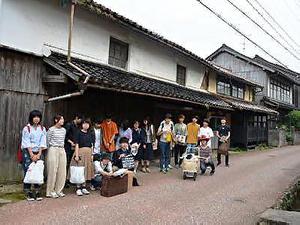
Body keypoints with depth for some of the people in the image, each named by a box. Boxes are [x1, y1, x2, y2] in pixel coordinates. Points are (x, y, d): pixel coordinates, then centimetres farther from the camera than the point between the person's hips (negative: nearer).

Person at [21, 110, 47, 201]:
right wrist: (32, 155, -12)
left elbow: (42, 142, 2)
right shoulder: (26, 128, -4)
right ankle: (28, 193, 6)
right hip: (28, 152, -3)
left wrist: (39, 154, -7)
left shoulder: (42, 129, 5)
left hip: (38, 153, 3)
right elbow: (27, 143, -8)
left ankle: (37, 192, 8)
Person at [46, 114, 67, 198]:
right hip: (53, 150, -6)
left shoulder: (64, 130, 11)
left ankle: (58, 190, 16)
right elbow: (48, 141, 1)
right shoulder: (51, 130, -5)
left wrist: (62, 148, 15)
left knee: (62, 171, 5)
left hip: (62, 150, 6)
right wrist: (50, 151, 6)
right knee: (52, 171, -2)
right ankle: (50, 191, 9)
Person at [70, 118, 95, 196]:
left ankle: (84, 187, 19)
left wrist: (92, 155, 8)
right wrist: (76, 155, -14)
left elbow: (91, 146, 12)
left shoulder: (90, 134, 10)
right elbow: (77, 145, -7)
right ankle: (78, 188, 5)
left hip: (88, 153, 5)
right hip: (81, 152, -5)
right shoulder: (79, 133, -4)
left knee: (87, 170, 9)